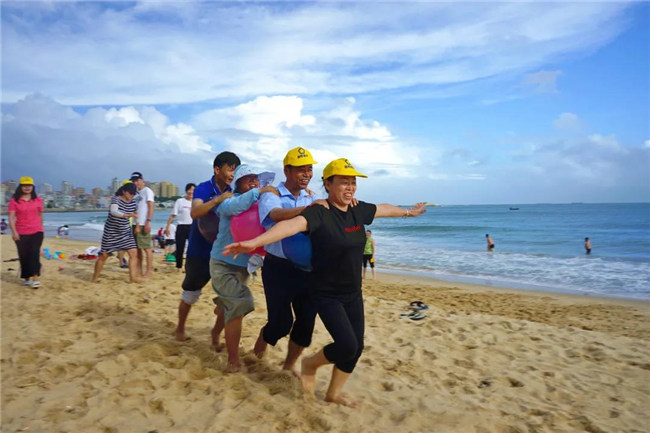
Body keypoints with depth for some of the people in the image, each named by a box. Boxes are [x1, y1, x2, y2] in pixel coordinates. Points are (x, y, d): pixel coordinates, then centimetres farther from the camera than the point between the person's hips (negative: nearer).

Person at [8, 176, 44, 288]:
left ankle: (35, 278, -13)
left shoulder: (38, 200, 4)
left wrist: (41, 229, 16)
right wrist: (14, 231, -15)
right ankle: (26, 278, 22)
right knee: (24, 256, 7)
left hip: (36, 232, 0)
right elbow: (11, 217, -6)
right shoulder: (14, 201, -2)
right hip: (21, 233, 0)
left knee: (34, 253, -12)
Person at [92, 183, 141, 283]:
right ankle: (95, 277, 21)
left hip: (125, 232, 5)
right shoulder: (116, 199, -18)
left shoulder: (133, 202, -1)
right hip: (111, 232, -5)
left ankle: (133, 277, -3)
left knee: (133, 252, -7)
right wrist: (128, 215, -49)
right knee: (104, 255, 3)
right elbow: (113, 212, -38)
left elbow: (136, 213, 18)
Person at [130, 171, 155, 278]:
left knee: (146, 247, -6)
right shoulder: (136, 193, 18)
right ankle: (138, 270, 18)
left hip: (144, 224, -8)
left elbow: (151, 207, -10)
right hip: (136, 224, 8)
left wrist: (148, 221, -19)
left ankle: (149, 270, -3)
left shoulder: (147, 191, -3)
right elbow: (134, 208, 18)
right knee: (137, 247, 10)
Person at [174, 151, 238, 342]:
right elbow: (195, 213, -31)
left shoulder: (232, 193, 1)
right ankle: (180, 329, 33)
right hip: (199, 253, -4)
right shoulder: (203, 189, -14)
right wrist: (218, 199, -43)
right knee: (190, 294, 10)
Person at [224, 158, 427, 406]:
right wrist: (255, 242, -55)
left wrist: (409, 212, 38)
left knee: (356, 348, 9)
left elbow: (385, 209, 20)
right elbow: (292, 224, -40)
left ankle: (333, 394, 33)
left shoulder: (358, 210, 0)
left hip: (353, 294, 7)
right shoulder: (319, 212, -21)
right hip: (326, 294, -7)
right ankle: (311, 364, 19)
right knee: (347, 346, -14)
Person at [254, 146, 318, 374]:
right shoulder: (272, 196, -8)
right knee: (281, 322, 0)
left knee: (307, 320, 7)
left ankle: (290, 364, 31)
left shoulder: (311, 198, 8)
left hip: (307, 268, 5)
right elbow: (276, 214, -30)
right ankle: (260, 344, 35)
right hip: (278, 267, -4)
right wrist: (309, 208, -46)